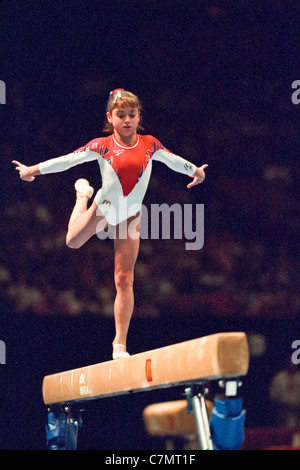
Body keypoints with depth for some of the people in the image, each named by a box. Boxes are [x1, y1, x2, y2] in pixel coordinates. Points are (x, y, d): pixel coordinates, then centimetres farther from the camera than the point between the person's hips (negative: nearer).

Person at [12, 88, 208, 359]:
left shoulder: (149, 145, -7)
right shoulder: (102, 146, -13)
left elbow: (173, 160, 9)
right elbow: (68, 160, -11)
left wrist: (196, 171, 20)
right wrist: (33, 170, -12)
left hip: (131, 214, 1)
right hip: (103, 207, -1)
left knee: (124, 279, -3)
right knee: (73, 241, 23)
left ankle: (120, 343, -1)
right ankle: (83, 194, 52)